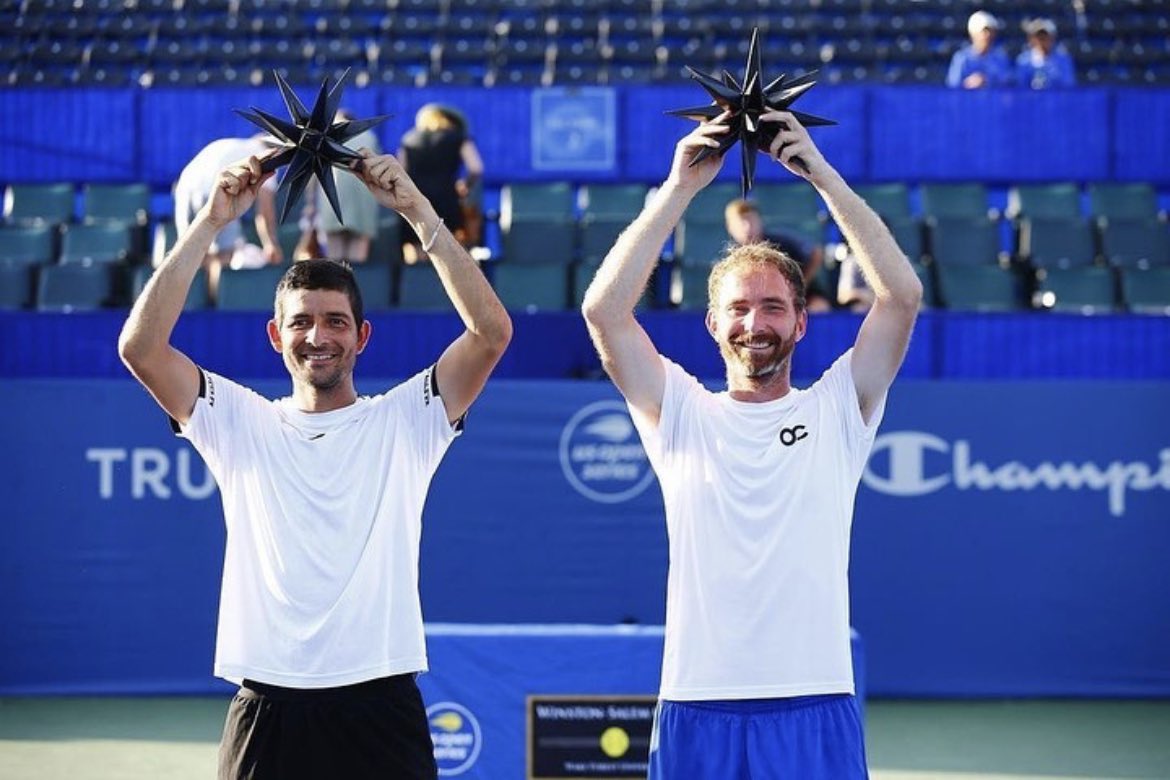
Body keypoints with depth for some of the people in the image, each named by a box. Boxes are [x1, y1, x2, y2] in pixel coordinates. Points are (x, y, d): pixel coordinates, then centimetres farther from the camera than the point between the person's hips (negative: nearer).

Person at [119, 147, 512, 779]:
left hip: (380, 707, -1)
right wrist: (210, 222, -7)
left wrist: (418, 211, -9)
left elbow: (492, 332, -6)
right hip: (267, 708, 1)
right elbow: (140, 347, -4)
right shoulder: (239, 423, 9)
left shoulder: (403, 421, 7)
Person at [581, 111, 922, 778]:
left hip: (817, 710, 0)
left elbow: (903, 295, -4)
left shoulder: (838, 410, 7)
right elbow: (604, 309, -4)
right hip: (698, 710, 1)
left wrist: (821, 174, -7)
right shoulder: (681, 413, 8)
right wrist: (683, 186, -8)